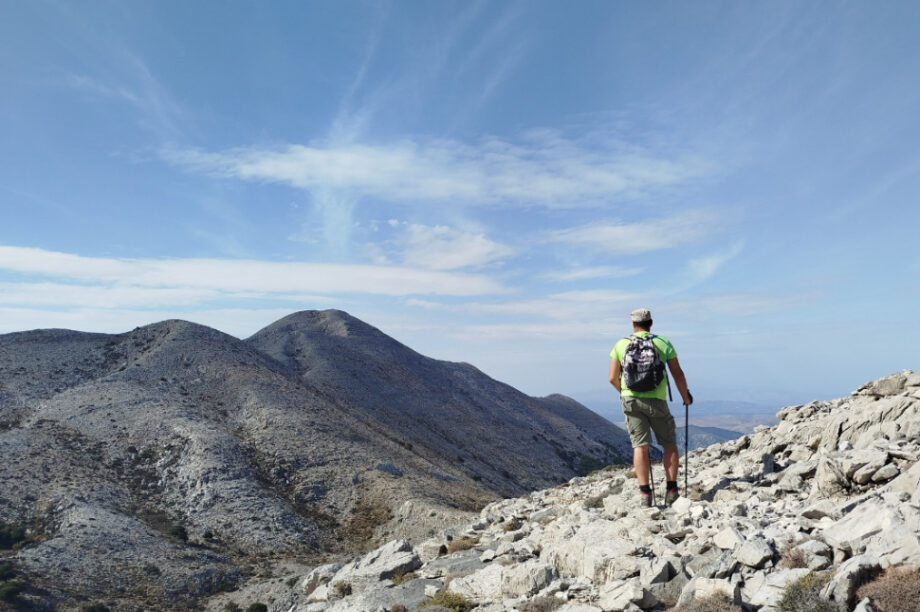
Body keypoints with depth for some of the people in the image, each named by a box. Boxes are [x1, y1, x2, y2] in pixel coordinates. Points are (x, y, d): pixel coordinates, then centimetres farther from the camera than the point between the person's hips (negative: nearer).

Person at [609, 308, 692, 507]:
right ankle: (671, 490, 8)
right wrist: (686, 396, 17)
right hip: (656, 400, -1)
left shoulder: (621, 345, 5)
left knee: (640, 446, 1)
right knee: (669, 444, 13)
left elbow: (613, 378, 4)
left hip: (631, 400, 1)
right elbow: (678, 374, 2)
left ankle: (645, 493, -4)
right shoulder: (663, 343, 4)